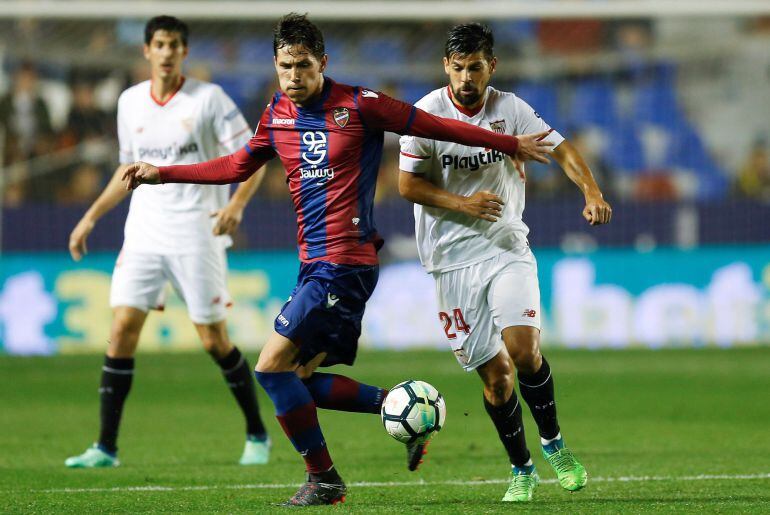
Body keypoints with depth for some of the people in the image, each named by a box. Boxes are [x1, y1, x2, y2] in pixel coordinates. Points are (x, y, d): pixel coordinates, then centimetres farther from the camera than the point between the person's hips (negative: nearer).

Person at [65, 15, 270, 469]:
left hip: (195, 236, -4)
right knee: (122, 329, -8)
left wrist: (237, 203, -23)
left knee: (215, 340, -2)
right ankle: (106, 446, -5)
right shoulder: (130, 102, 9)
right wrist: (91, 217, 18)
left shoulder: (209, 98, -5)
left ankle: (257, 436, 17)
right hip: (144, 233, 4)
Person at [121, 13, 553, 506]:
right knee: (303, 378, 5)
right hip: (315, 263, 8)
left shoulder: (359, 105, -9)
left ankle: (323, 478, 0)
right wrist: (160, 173, 22)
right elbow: (238, 166, 26)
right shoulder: (277, 115, 10)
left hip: (345, 262, -8)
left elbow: (436, 127, -2)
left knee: (273, 366, -13)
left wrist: (511, 144, 3)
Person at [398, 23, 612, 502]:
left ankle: (553, 442, 4)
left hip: (507, 248, 1)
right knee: (495, 375, -1)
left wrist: (592, 193, -22)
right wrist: (463, 203, -16)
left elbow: (560, 148, -4)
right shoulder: (426, 113, -6)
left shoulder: (511, 109, -2)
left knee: (524, 349, -20)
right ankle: (522, 469, 18)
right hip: (453, 259, -1)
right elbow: (407, 184, -3)